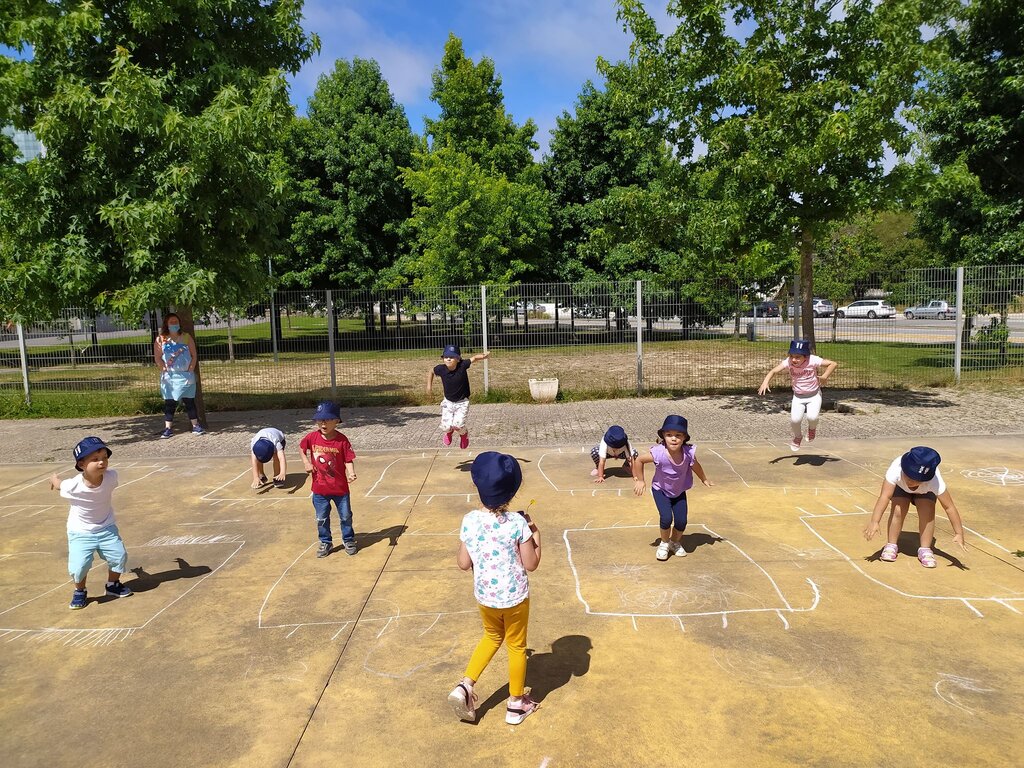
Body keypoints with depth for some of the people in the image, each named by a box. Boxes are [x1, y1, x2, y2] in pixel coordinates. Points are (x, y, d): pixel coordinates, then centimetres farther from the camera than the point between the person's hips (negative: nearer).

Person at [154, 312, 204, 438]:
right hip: (169, 376, 0)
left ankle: (196, 426, 8)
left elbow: (194, 356, 4)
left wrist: (190, 370, -6)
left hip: (186, 375, 0)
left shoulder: (186, 337, 6)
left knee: (189, 401, 3)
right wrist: (165, 370, -10)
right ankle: (167, 429, 6)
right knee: (169, 402, 2)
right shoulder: (160, 339, 3)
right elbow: (157, 358, 0)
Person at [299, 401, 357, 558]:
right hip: (319, 488, 2)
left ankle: (349, 541, 34)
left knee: (346, 517, 14)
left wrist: (351, 473, -32)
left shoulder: (342, 440, -17)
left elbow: (349, 460, -15)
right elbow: (301, 447, 11)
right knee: (321, 519, 15)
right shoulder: (312, 437, -9)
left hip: (340, 488, -2)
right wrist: (306, 463, -1)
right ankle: (325, 543, 34)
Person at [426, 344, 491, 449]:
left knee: (457, 425, -18)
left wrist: (483, 356, -45)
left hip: (462, 402, -2)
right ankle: (449, 432, 36)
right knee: (446, 426, -5)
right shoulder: (441, 369, -15)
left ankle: (464, 433, 21)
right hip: (448, 402, 3)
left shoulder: (462, 366, -22)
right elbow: (431, 371, 6)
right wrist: (429, 386, 6)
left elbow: (474, 358, -24)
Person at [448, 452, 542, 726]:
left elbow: (463, 563, -6)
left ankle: (465, 686, 21)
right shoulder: (518, 523, -20)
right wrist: (535, 533, -3)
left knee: (492, 636, 30)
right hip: (515, 597, -3)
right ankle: (516, 704, 34)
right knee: (516, 646, 19)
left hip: (484, 596, 3)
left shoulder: (470, 521, -14)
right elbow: (531, 564, -12)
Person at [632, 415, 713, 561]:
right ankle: (664, 543, 13)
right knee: (666, 518, -18)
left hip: (679, 491, 3)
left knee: (681, 521, -3)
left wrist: (704, 479, 14)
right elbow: (639, 460, -18)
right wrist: (639, 480, -10)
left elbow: (695, 466, -3)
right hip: (660, 490, -3)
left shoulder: (689, 452, -27)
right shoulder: (658, 453, -36)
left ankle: (675, 542, 31)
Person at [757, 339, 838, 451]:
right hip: (798, 396, 2)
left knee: (812, 417, -25)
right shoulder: (788, 362, -16)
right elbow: (773, 371, -18)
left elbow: (833, 363, -17)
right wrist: (765, 382, -35)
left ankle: (812, 428, 15)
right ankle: (798, 437, 17)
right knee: (795, 419, -18)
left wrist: (824, 377, -27)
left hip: (814, 395, -2)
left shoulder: (812, 360, -22)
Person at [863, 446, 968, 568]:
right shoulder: (896, 469, -46)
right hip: (900, 486, 0)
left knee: (927, 511, -22)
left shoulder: (935, 481, -43)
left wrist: (958, 533, -38)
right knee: (898, 510, -20)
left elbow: (949, 507, -35)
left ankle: (925, 549, -5)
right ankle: (891, 545, -2)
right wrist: (874, 522, -63)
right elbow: (884, 496, -53)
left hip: (925, 490, 0)